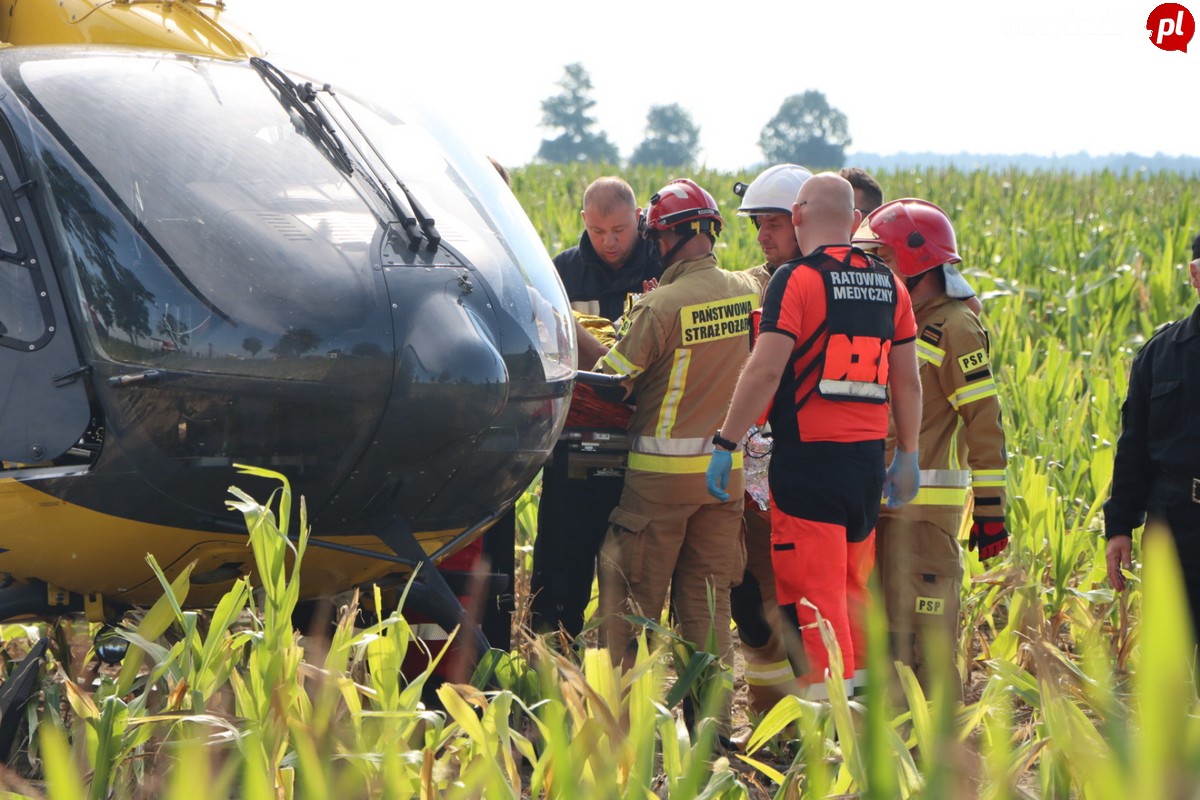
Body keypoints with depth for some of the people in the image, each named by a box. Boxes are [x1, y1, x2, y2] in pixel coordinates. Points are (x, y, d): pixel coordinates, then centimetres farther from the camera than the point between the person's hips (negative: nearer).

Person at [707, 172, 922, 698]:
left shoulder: (797, 280, -10)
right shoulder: (889, 285, 10)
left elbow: (764, 372, -16)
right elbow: (907, 381, 14)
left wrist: (725, 443, -10)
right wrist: (908, 455, 22)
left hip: (809, 457, -6)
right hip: (867, 458, 6)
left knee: (812, 594, -5)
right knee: (852, 588, 15)